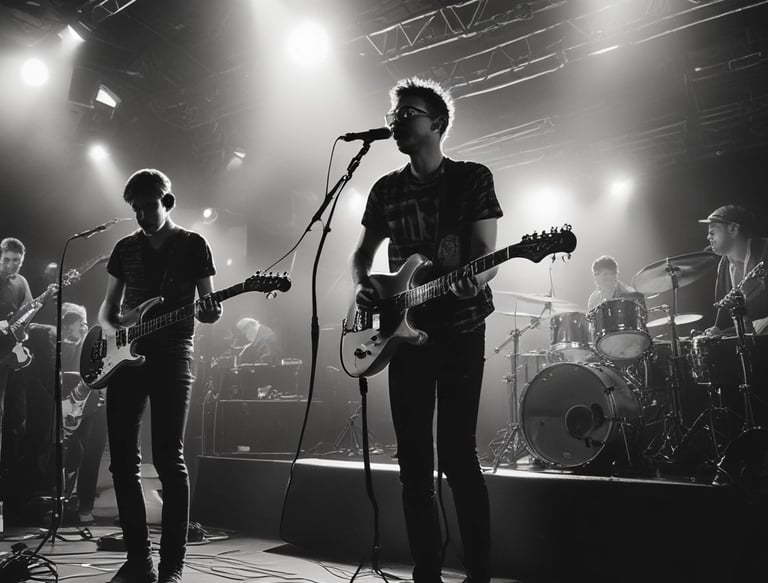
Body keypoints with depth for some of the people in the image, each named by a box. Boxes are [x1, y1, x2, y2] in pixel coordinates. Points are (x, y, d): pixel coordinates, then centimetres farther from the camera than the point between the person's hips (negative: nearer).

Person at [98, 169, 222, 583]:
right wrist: (111, 327, -4)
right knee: (123, 459, 4)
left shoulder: (192, 244, 4)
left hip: (171, 355, -4)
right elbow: (108, 306, 19)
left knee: (169, 458, -8)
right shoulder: (125, 248, 15)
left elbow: (205, 301, 2)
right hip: (125, 356, 5)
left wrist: (210, 313, -22)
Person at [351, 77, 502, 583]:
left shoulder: (473, 178, 2)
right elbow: (363, 252, 20)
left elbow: (486, 249, -5)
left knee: (457, 454, -7)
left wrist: (477, 279, -27)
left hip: (460, 330, -4)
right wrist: (362, 284, -1)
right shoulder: (386, 190, 13)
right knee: (414, 459, 5)